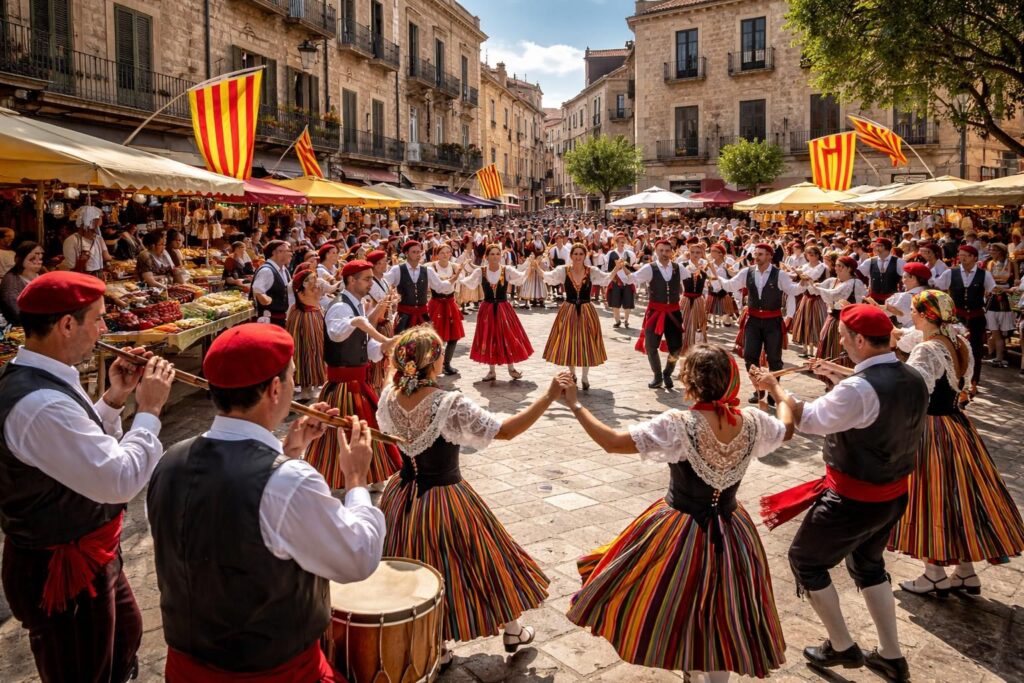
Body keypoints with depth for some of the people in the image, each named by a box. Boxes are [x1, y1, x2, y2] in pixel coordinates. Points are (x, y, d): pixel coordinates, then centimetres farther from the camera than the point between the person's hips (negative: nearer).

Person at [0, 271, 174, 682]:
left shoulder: (34, 379, 1)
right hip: (63, 570, -10)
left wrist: (114, 400, 0)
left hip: (81, 554, 10)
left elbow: (82, 445, 14)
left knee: (126, 633, 28)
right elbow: (120, 481, -31)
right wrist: (148, 409, -20)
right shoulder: (41, 404, -32)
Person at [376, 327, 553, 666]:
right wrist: (549, 396, -21)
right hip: (446, 501, -5)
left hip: (403, 499, 5)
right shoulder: (451, 405, -28)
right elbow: (506, 430, -27)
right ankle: (512, 631, 39)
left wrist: (399, 373, 20)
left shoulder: (388, 397, -9)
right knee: (470, 562, 17)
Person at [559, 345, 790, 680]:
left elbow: (612, 442, -28)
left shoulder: (679, 425, -26)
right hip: (731, 534, 5)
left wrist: (575, 405, -18)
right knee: (722, 623, 21)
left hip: (679, 534, -4)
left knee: (672, 616, 21)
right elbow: (787, 429, 12)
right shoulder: (753, 421, -11)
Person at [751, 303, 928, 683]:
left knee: (805, 560, 15)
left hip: (854, 500, -8)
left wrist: (773, 387, -8)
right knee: (867, 565, 29)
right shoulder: (914, 380, -4)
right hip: (894, 495, 8)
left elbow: (808, 421, -21)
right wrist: (842, 377, 13)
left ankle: (842, 647, 27)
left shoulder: (858, 389, -30)